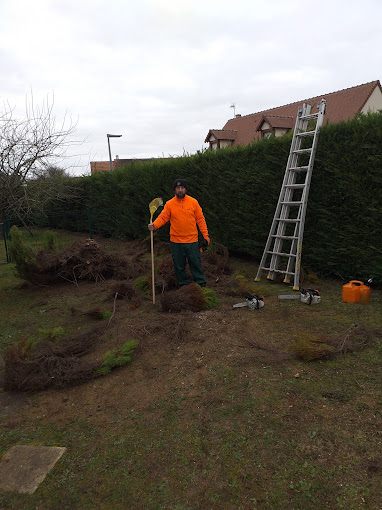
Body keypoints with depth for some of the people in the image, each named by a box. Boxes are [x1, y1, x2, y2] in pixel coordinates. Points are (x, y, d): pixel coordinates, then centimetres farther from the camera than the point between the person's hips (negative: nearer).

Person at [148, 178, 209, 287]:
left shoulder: (193, 202, 0)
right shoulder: (169, 204, 0)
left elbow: (200, 219, 2)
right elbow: (163, 217, -4)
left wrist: (205, 235, -2)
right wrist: (154, 225, -24)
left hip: (192, 241, -1)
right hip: (176, 241, 1)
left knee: (195, 263, 5)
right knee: (179, 265, 9)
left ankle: (201, 282, 20)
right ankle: (184, 283, 25)